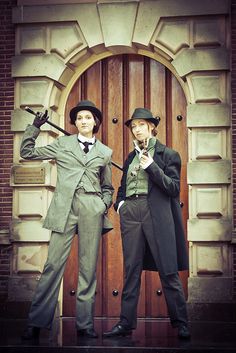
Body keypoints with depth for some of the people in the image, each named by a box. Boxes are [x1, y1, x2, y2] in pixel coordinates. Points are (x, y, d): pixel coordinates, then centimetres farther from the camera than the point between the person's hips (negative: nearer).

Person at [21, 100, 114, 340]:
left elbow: (107, 187, 23)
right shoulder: (63, 143, 12)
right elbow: (27, 152, 14)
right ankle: (36, 323, -3)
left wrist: (105, 204, 5)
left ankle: (85, 324, 9)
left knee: (88, 267, 3)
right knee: (54, 264, -7)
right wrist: (35, 127, 5)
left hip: (92, 210, 2)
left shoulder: (104, 152, 16)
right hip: (64, 207, -2)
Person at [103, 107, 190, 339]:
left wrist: (152, 166, -12)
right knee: (131, 270, 5)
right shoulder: (131, 157, 18)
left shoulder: (167, 154, 4)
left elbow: (174, 188, -4)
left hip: (157, 215, -5)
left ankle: (181, 324, 4)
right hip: (130, 214, 5)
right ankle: (126, 323, 9)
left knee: (168, 272, -4)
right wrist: (119, 202, 6)